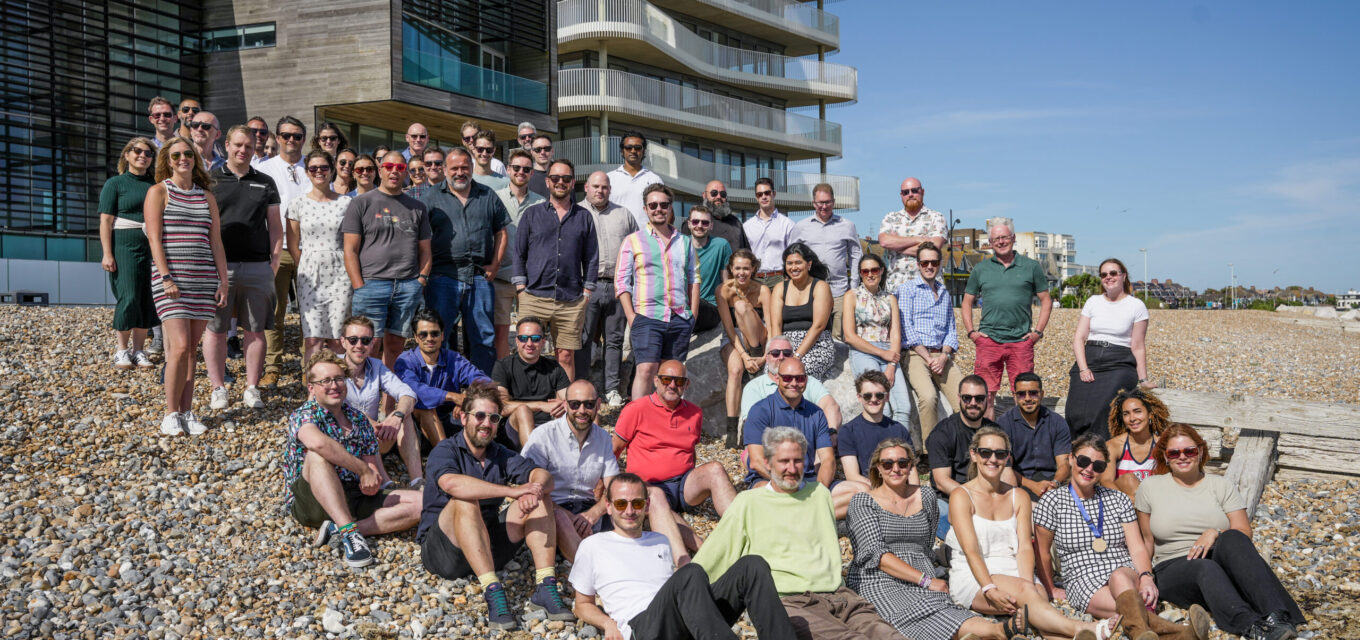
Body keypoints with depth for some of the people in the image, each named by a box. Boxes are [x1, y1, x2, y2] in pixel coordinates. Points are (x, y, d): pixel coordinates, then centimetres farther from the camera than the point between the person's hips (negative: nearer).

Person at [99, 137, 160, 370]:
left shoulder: (155, 184, 14)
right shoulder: (115, 183, 4)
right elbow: (105, 221, -1)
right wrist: (107, 253, -10)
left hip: (153, 246, 4)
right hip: (125, 244, -4)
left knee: (148, 299, 2)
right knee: (128, 298, -7)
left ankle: (138, 350, 11)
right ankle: (122, 350, 5)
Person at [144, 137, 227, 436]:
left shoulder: (206, 196, 16)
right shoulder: (159, 191, 3)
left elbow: (216, 242, 15)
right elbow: (154, 238, -5)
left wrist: (223, 281, 8)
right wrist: (166, 277, -14)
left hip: (204, 280, 4)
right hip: (171, 279, -4)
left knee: (192, 348, 6)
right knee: (180, 347, -12)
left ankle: (187, 411, 12)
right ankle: (171, 414, 0)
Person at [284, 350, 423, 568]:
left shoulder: (359, 419, 12)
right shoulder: (302, 415, -6)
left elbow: (373, 463, 11)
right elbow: (317, 442, -31)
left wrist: (373, 481, -13)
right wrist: (364, 470, -26)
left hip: (352, 498, 5)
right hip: (310, 501, -5)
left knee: (420, 502, -13)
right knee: (317, 455, -34)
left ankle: (340, 529, -24)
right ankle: (349, 531, -38)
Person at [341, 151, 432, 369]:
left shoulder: (417, 207, 18)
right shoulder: (361, 203, 8)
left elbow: (425, 250, 19)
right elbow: (350, 250, 2)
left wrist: (421, 280, 3)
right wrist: (360, 288, -8)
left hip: (409, 286, 3)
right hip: (371, 284, -3)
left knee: (396, 345, 4)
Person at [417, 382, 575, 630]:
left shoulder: (502, 455, 9)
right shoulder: (446, 450, -7)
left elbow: (543, 476, -8)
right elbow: (451, 483, -32)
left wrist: (534, 489, -33)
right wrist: (513, 491, -37)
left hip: (489, 549, 5)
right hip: (442, 551, -5)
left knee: (540, 501, -10)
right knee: (465, 502, -32)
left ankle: (545, 588, -24)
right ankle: (493, 592, -39)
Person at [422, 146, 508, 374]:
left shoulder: (488, 196, 13)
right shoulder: (432, 197, 6)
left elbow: (501, 231, 14)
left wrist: (495, 265, 3)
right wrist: (426, 269, -6)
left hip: (481, 278, 2)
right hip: (443, 277, -2)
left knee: (483, 337, 7)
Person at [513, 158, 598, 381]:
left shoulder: (584, 217, 12)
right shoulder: (532, 214, 11)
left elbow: (592, 258, 12)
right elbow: (519, 254, 9)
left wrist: (586, 295, 4)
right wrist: (522, 291, -1)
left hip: (571, 302, 1)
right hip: (534, 298, 0)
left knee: (566, 356, 2)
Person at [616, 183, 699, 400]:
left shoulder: (685, 242, 16)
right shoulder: (633, 241, 7)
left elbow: (694, 278, 17)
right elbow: (621, 282, 2)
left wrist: (693, 314, 7)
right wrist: (632, 318, -7)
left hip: (680, 319, 3)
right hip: (647, 318, -3)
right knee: (646, 369, -14)